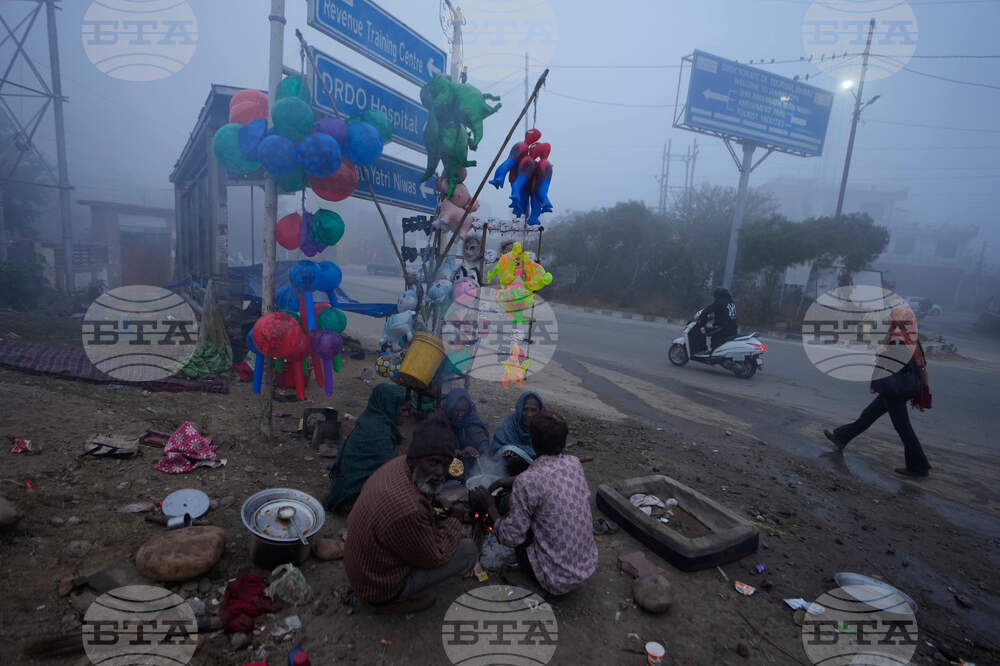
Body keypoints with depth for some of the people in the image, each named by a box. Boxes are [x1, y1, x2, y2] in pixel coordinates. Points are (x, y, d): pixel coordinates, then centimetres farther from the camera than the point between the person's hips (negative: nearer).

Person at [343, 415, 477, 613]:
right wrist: (455, 518, -10)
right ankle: (396, 601, 4)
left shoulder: (399, 464, -13)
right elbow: (435, 557, -21)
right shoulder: (407, 509, -38)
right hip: (380, 587, -8)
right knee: (469, 550, -9)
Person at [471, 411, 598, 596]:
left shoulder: (527, 482, -25)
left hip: (558, 580, -6)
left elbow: (511, 537, -16)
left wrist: (490, 507, -3)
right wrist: (513, 481, 11)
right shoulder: (575, 464, -6)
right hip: (589, 565, 6)